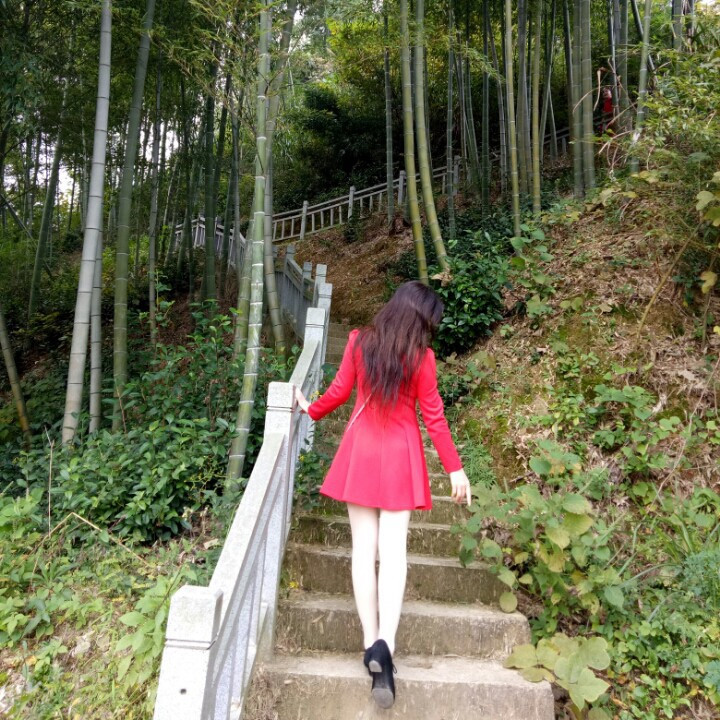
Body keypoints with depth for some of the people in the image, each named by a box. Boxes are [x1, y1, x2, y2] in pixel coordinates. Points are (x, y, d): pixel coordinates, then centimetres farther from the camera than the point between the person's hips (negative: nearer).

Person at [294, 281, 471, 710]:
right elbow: (434, 416, -7)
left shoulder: (359, 341, -4)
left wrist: (312, 410, 24)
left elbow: (340, 391, 4)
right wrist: (455, 469, 1)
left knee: (364, 548, 7)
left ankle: (371, 642, 10)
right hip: (400, 457, -2)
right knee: (393, 551, -1)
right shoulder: (421, 357, -10)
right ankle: (385, 644, -13)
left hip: (360, 450, 2)